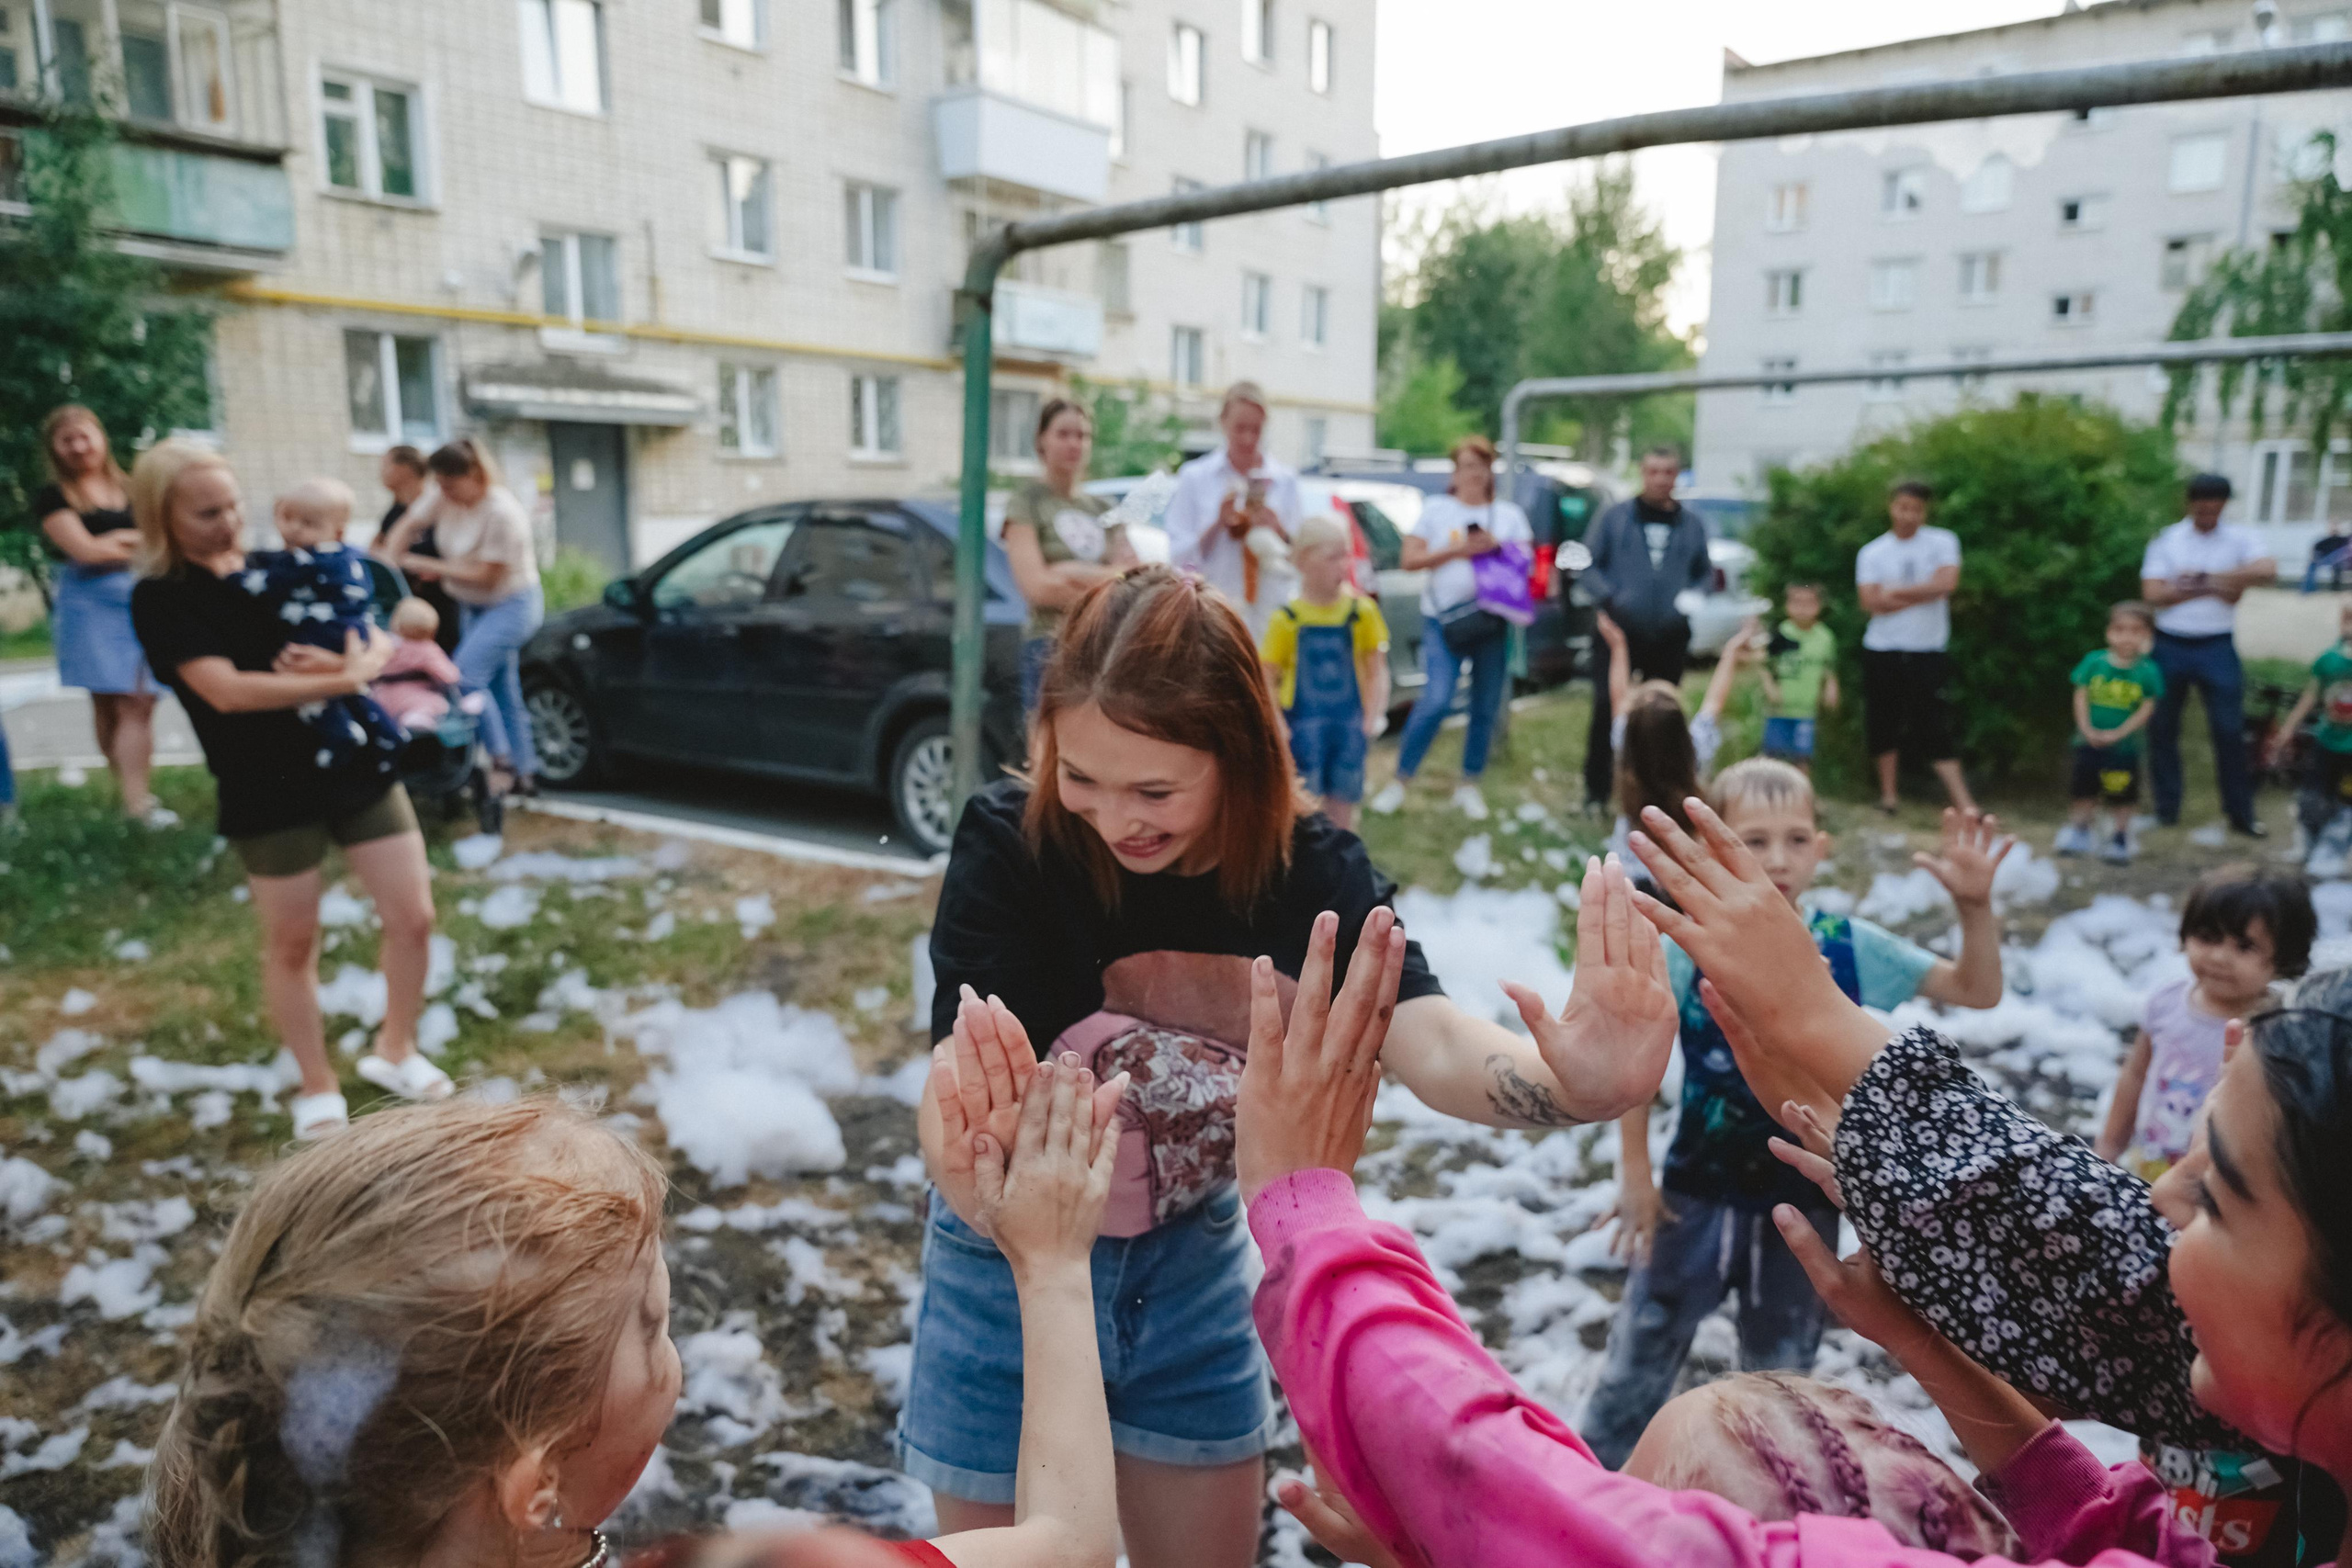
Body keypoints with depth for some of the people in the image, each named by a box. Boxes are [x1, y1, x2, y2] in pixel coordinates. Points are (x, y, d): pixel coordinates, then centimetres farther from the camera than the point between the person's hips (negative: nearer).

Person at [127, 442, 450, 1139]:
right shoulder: (161, 599, -5)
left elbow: (379, 643, 8)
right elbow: (228, 690, -19)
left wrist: (362, 656, -16)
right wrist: (344, 680, -20)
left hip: (359, 766, 4)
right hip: (270, 796, -4)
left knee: (413, 917, 5)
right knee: (291, 945, 9)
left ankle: (395, 1051, 27)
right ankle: (317, 1088, 27)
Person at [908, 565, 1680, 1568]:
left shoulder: (1308, 866, -20)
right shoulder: (1007, 844, -25)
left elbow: (1431, 1042, -34)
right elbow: (959, 1071, -35)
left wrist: (1573, 1086, -56)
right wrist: (970, 1142, -60)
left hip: (1192, 1254, 2)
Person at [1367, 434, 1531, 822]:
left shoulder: (1509, 514, 14)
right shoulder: (1436, 510, 8)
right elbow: (1410, 559, 1)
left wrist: (1496, 547, -9)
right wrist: (1458, 549, -10)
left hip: (1492, 620, 3)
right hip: (1444, 619, -3)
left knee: (1486, 708, 5)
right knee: (1436, 701, -17)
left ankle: (1469, 786, 20)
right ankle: (1400, 780, -3)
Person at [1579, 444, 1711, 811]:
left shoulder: (1692, 524, 12)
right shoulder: (1616, 517, 4)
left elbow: (1705, 574, 20)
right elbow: (1586, 567, 3)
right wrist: (1608, 599, -13)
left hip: (1670, 639, 3)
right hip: (1620, 631, -3)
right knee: (1606, 710, -9)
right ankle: (1596, 790, 1)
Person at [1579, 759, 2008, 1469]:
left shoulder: (1850, 946, -10)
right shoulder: (1686, 949, -15)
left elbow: (1977, 990, -3)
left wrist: (1974, 905, -21)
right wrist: (1634, 1173, -4)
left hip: (1803, 1205, 1)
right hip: (1698, 1195, -1)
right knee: (1637, 1368, 11)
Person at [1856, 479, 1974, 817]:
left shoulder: (1942, 542, 2)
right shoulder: (1872, 553, 3)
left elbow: (1947, 583, -15)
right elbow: (1872, 601, -10)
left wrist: (1896, 592, -10)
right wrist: (1923, 593, -12)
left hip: (1928, 652, -2)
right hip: (1882, 652, 2)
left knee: (1935, 729, -5)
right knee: (1884, 726, 8)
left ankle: (1965, 804, -3)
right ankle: (1887, 795, 22)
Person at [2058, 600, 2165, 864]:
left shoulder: (2148, 671, -7)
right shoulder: (2094, 662, -4)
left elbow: (2146, 709, -6)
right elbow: (2081, 696, -2)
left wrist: (2118, 733, -15)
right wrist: (2087, 729, -12)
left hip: (2124, 746, -1)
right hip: (2089, 742, 1)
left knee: (2123, 797, 8)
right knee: (2082, 791, 11)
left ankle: (2119, 838, 24)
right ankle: (2078, 832, 28)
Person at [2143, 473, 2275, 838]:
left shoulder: (2239, 539, 3)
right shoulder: (2166, 541, 2)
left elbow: (2267, 569, -17)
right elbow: (2152, 593, -9)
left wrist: (2208, 578, -17)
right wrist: (2208, 588, -12)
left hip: (2217, 647, 0)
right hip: (2170, 646, 1)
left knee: (2230, 729, -1)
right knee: (2163, 728, 6)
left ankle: (2241, 812, 10)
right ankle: (2166, 809, 17)